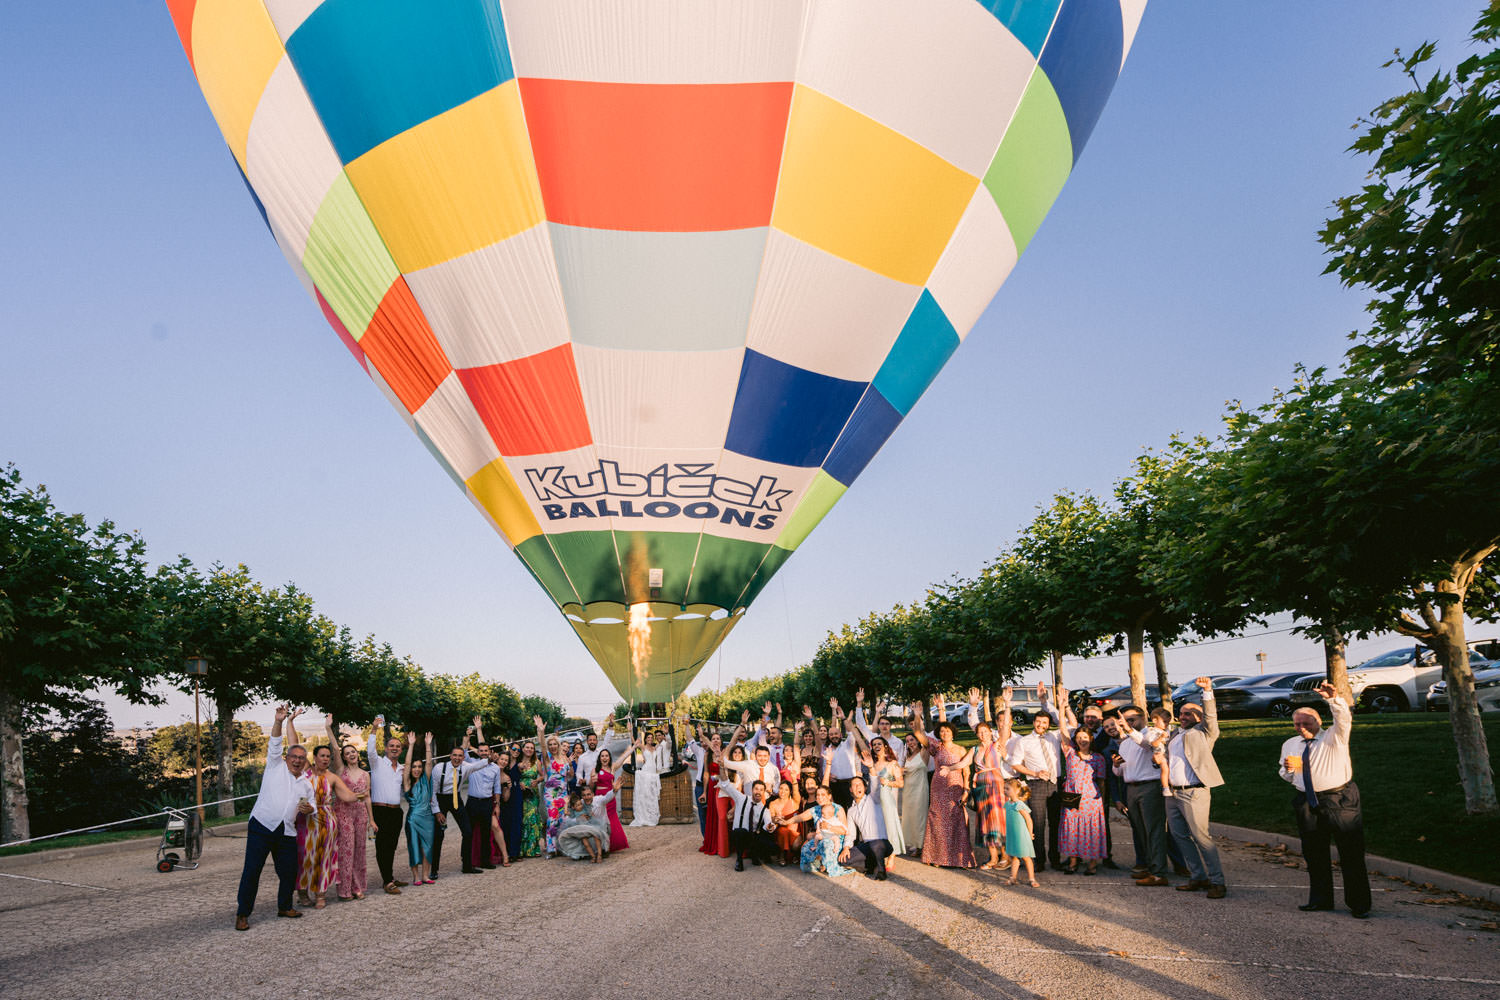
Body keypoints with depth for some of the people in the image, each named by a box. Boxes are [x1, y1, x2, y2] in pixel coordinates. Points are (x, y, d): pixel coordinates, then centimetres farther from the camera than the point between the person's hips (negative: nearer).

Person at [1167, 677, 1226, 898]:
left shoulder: (1203, 733, 0)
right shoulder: (1175, 737, 20)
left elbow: (1211, 715, -16)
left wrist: (1207, 692, -28)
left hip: (1193, 793, -8)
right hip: (1173, 793, 8)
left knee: (1202, 837, -9)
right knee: (1179, 835, 10)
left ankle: (1217, 881, -2)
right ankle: (1198, 877, 20)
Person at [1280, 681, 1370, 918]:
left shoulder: (1334, 738, -2)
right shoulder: (1289, 745, 12)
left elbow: (1344, 718, -23)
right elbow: (1285, 777, 22)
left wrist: (1334, 698, -42)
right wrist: (1288, 769, -3)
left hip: (1339, 801, -5)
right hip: (1308, 804, 5)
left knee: (1351, 854, -1)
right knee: (1314, 854, 13)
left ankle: (1358, 904, 8)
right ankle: (1320, 899, 26)